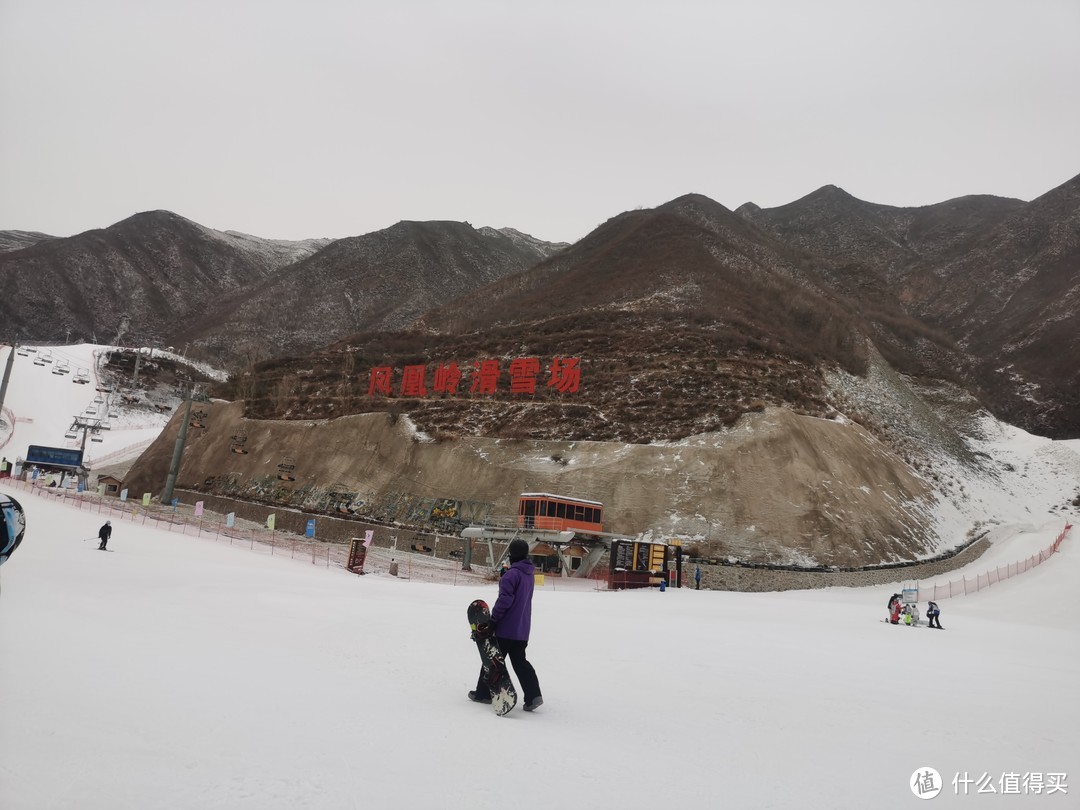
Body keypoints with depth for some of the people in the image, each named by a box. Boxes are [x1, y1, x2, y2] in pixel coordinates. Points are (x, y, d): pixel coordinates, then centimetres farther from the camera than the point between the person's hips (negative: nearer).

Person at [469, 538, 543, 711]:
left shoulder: (512, 573, -18)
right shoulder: (529, 573, 10)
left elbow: (505, 599, -23)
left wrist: (493, 620, -17)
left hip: (506, 627, -8)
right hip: (522, 628, 8)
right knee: (520, 661, 12)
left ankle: (483, 694, 19)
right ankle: (533, 695, 2)